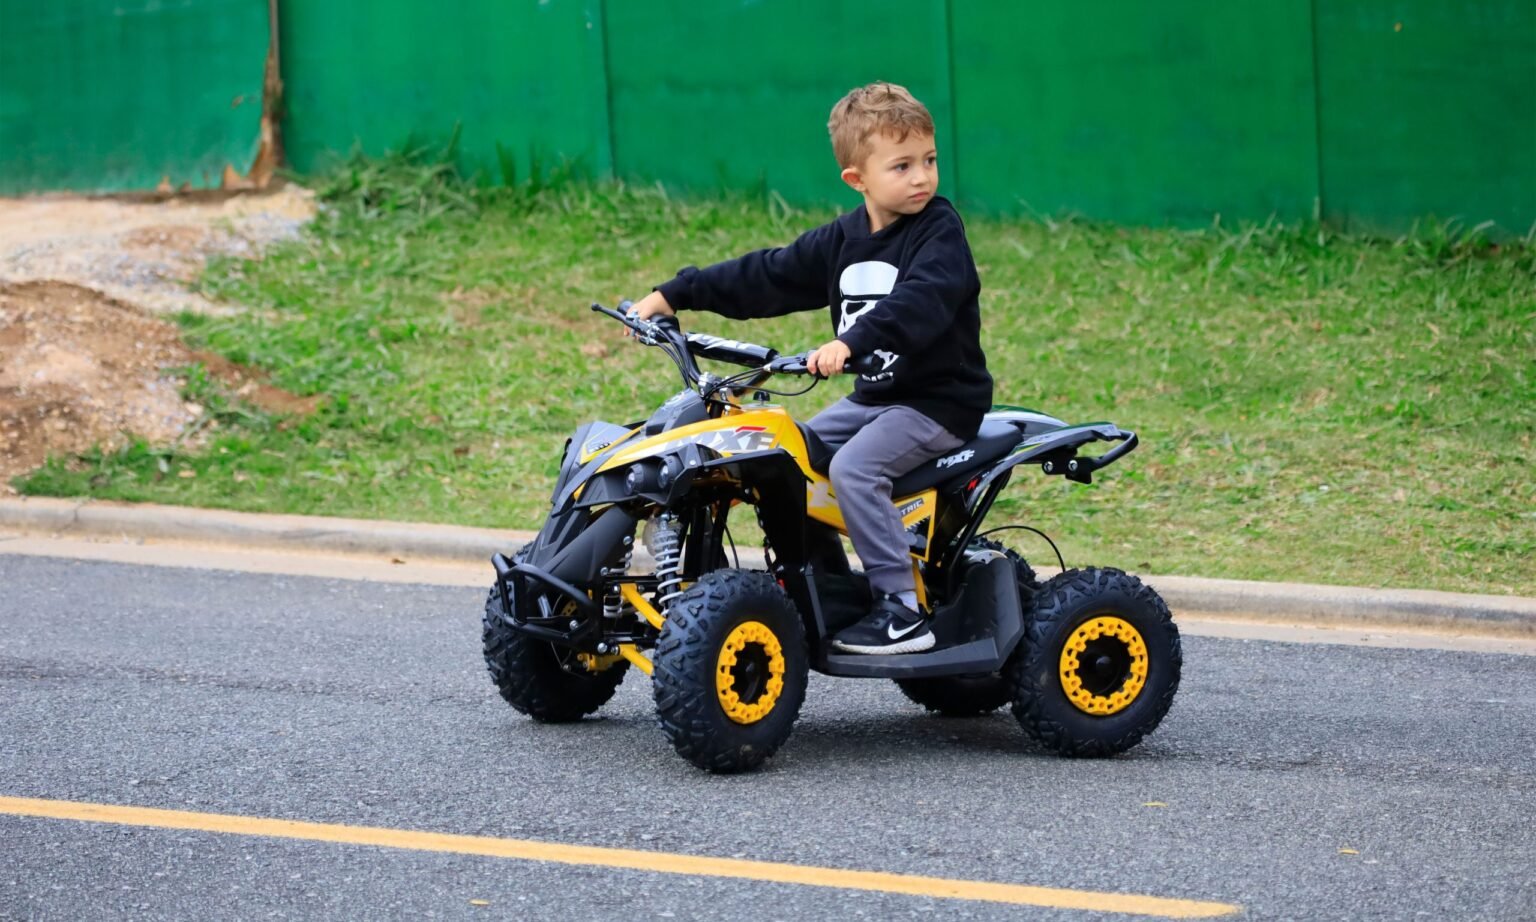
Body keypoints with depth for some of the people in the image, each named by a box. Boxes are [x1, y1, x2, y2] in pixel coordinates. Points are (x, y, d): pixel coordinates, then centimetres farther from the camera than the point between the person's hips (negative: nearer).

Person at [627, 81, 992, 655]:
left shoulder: (940, 234, -14)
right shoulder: (842, 241, 8)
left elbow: (919, 302, -32)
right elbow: (767, 278, 12)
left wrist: (853, 341, -47)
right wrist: (675, 295, 9)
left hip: (939, 400, -8)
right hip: (873, 397, 8)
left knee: (852, 467, -26)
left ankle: (902, 610, -23)